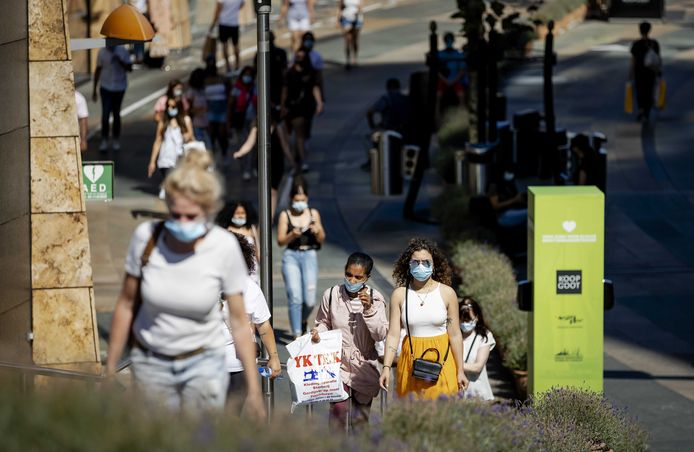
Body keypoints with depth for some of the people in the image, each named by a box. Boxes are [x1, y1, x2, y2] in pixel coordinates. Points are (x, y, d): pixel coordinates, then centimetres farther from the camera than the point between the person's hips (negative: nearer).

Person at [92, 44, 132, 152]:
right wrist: (94, 89, 7)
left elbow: (129, 68, -3)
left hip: (119, 87, 0)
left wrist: (120, 61, -23)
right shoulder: (102, 52, -3)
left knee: (116, 114, 9)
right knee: (105, 114, -9)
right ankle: (104, 140, -1)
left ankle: (116, 140, 21)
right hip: (106, 87, 0)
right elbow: (98, 70, 5)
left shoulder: (122, 51, -6)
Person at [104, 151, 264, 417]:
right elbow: (126, 306, 1)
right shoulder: (146, 237, -11)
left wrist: (253, 389, -5)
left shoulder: (224, 247, -14)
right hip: (150, 363, 1)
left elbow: (239, 322, -7)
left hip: (203, 365, -1)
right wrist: (110, 370, 7)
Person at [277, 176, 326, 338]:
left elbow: (321, 240, 11)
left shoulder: (313, 214, 8)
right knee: (295, 297, -12)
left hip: (310, 256, 2)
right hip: (291, 256, -2)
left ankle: (303, 320, 33)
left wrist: (317, 232, -10)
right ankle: (297, 335, -8)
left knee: (310, 300, -1)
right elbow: (280, 241, 0)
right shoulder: (285, 215, 2)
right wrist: (292, 235, -17)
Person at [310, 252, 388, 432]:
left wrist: (369, 309, -23)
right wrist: (317, 332, -11)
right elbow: (324, 323, 11)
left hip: (364, 365, 1)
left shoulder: (375, 298, -6)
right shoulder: (331, 295, -6)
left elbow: (381, 335, -12)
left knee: (361, 417, 10)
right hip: (339, 361, -1)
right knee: (338, 407, -19)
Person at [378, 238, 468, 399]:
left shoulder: (447, 293, -2)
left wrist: (460, 370, 0)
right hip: (411, 358, 1)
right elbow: (393, 334, -2)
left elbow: (455, 335, 1)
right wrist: (386, 367, -12)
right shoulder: (399, 294, 0)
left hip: (441, 358, -1)